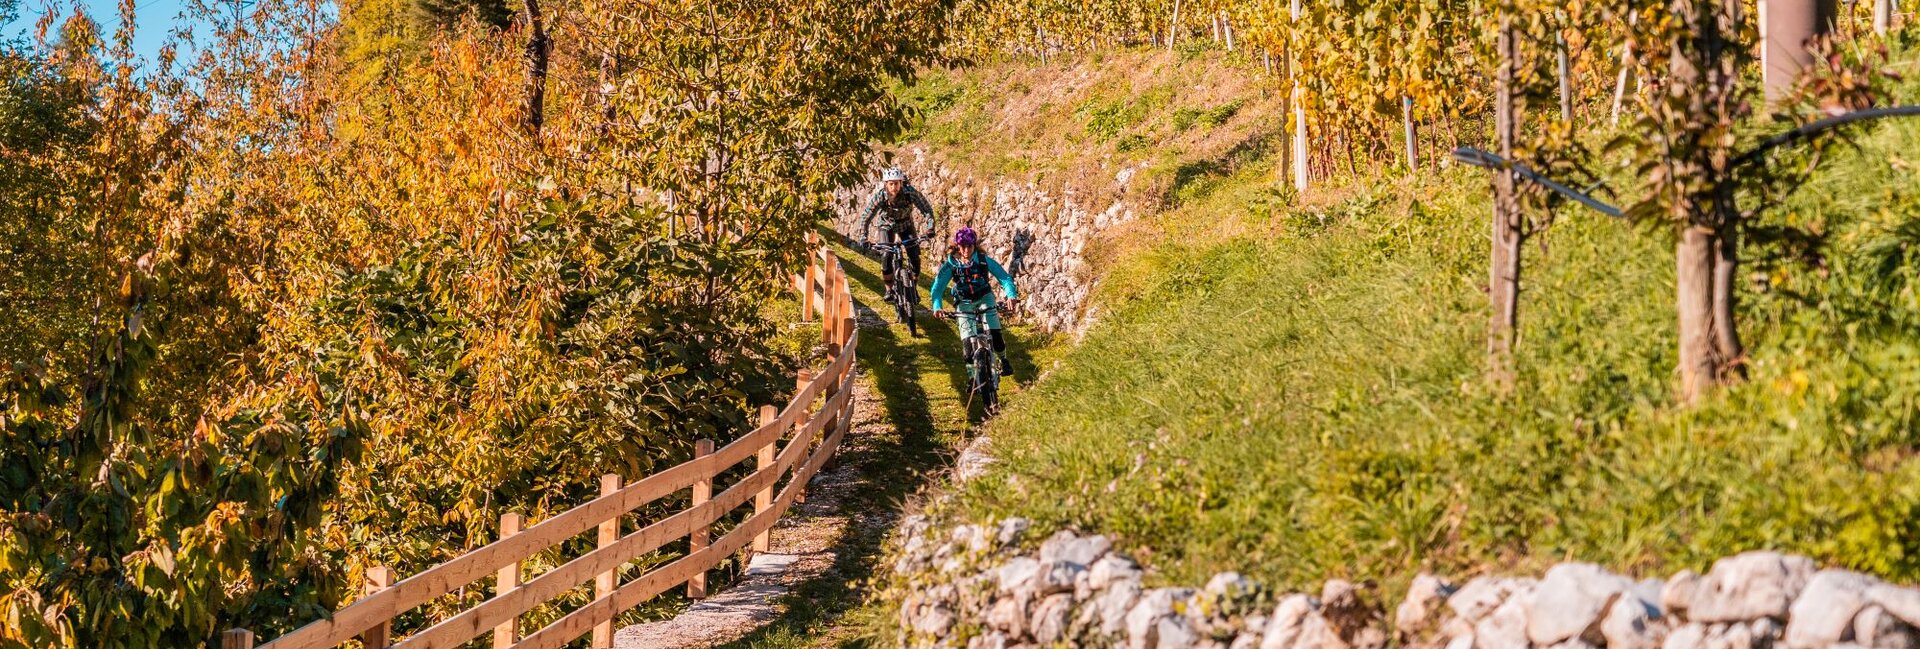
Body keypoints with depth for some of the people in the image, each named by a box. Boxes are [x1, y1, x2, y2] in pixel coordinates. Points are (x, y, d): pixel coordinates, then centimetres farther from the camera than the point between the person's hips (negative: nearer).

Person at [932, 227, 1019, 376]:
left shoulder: (984, 260, -19)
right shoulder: (951, 265, -18)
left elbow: (1004, 277, -23)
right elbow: (938, 286, -22)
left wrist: (1011, 295, -42)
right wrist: (937, 307, -41)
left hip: (984, 298, 0)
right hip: (964, 303, 0)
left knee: (994, 333, -17)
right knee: (968, 340, -13)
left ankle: (1003, 361, 10)